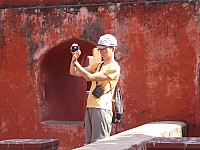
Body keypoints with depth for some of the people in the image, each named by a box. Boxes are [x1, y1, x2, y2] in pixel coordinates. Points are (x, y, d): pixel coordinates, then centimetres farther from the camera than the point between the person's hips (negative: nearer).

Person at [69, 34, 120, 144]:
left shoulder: (114, 67, -6)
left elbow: (90, 77, -14)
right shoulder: (98, 65, 19)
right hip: (90, 107, 8)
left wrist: (76, 63, -12)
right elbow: (73, 72, 16)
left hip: (102, 107, -8)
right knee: (89, 142, 8)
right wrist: (74, 59, -2)